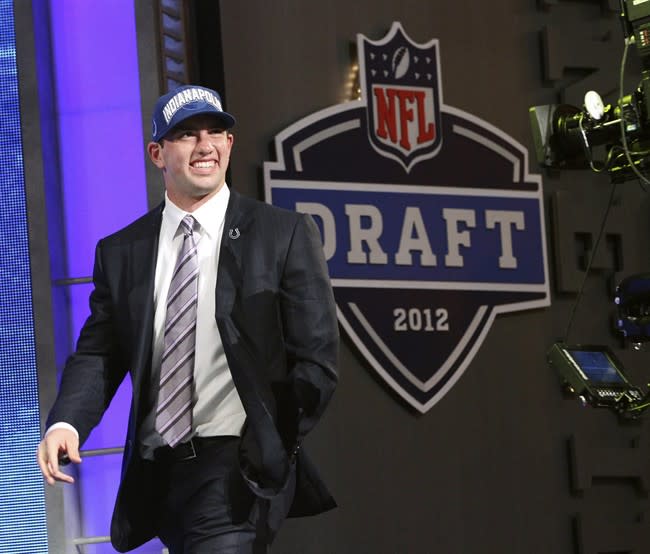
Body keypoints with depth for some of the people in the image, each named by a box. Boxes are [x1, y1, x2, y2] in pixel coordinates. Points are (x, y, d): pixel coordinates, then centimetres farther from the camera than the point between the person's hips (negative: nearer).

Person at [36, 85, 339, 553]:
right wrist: (66, 423, -13)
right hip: (156, 474, 4)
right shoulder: (120, 252, 10)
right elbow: (99, 352, 6)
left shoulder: (285, 234, 1)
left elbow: (316, 356, 0)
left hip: (237, 467, -4)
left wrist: (275, 450, -6)